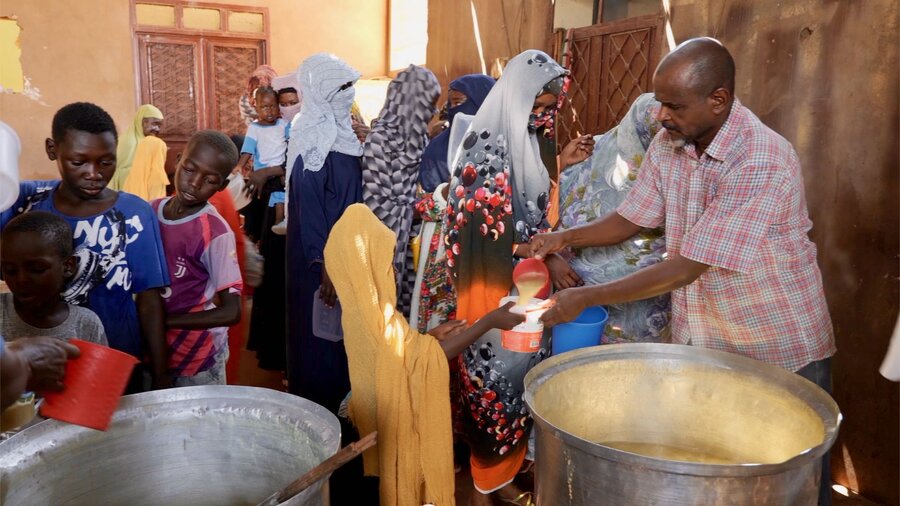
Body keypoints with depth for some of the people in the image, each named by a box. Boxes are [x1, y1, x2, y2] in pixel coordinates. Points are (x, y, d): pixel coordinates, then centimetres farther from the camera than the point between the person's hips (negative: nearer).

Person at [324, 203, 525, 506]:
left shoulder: (359, 311, -4)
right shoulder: (380, 320, -32)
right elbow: (435, 354, -24)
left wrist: (432, 334, 3)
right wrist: (490, 321, -20)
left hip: (381, 411, 8)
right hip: (395, 416, -8)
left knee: (395, 473, 25)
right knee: (401, 475, 13)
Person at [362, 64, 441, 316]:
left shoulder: (417, 134, 8)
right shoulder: (381, 137, -15)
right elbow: (374, 199, -18)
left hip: (416, 235, 7)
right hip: (391, 239, -7)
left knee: (412, 299, 14)